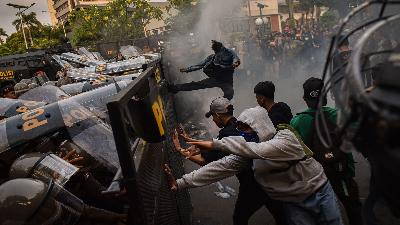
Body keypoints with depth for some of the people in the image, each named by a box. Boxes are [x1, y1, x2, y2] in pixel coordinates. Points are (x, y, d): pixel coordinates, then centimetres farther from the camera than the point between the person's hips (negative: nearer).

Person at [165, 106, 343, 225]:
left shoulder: (286, 138, -24)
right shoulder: (247, 151, -8)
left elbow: (256, 151, -39)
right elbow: (222, 166, -16)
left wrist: (214, 144, -39)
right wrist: (181, 183, -23)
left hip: (320, 193, -3)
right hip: (293, 204, 3)